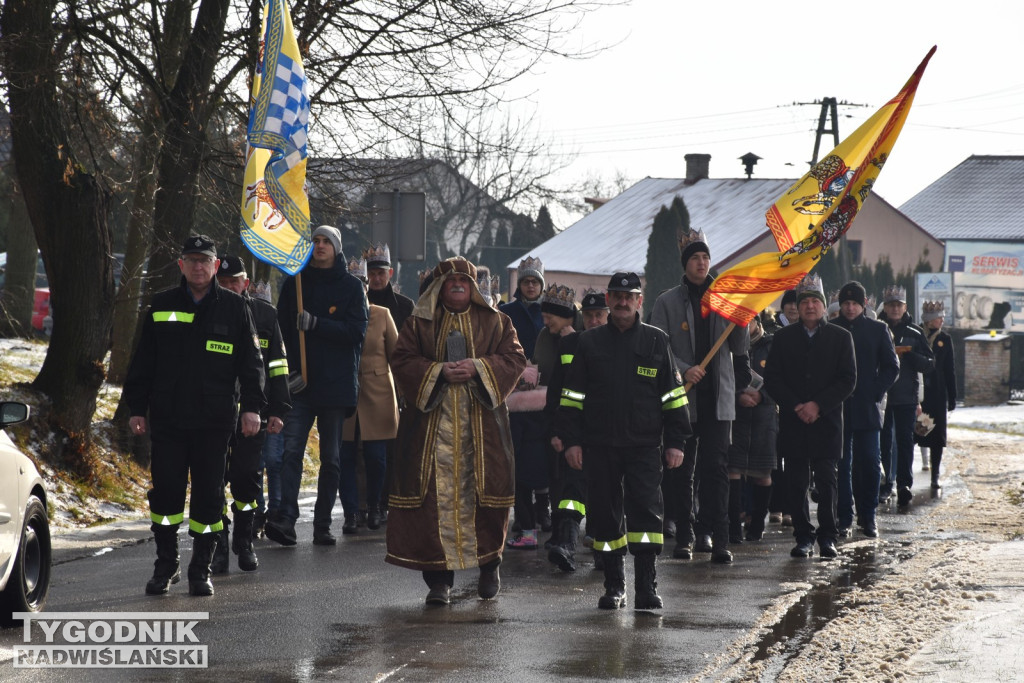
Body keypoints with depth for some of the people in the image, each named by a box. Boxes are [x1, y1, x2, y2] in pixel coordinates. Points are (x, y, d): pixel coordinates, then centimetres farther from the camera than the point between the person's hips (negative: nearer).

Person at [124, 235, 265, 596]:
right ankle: (166, 564, 15)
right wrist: (136, 408, 6)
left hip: (214, 421, -1)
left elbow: (251, 362, 5)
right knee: (165, 492, 1)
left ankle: (201, 570, 12)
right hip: (167, 418, 1)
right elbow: (142, 362, 11)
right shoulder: (162, 306, 7)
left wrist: (251, 406, -3)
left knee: (209, 495, 2)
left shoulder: (234, 307, 4)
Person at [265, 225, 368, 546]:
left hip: (336, 384, 0)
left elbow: (356, 331, -8)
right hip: (299, 383, 1)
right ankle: (285, 519, -21)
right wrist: (287, 367, -5)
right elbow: (282, 328, 8)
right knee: (291, 450, -13)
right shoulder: (295, 282, 9)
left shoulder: (351, 287, 3)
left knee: (331, 457, 6)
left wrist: (315, 324, -18)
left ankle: (322, 524, 12)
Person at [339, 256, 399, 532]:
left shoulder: (381, 315, 5)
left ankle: (374, 507, 19)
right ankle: (350, 514, 5)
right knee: (346, 457, -2)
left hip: (377, 395, 0)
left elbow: (396, 353, 8)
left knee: (376, 457, 0)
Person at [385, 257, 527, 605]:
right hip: (432, 423, 0)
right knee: (435, 496, -6)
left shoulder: (496, 322, 10)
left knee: (486, 494, 2)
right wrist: (440, 371, -12)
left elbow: (514, 359, 3)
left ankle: (489, 564, 24)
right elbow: (402, 361, 3)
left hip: (481, 423, 1)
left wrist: (478, 368, -13)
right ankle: (438, 579, -2)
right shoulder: (419, 324, 10)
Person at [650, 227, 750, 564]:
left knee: (715, 467, -5)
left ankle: (717, 538, -7)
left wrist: (741, 321, 0)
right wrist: (683, 370, -15)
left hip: (718, 396, 1)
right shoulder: (668, 302, 4)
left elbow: (739, 349, 16)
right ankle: (684, 535, 13)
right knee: (682, 469, 5)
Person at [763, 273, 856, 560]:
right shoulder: (784, 337, 9)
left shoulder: (840, 337, 6)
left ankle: (828, 537, 6)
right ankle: (803, 538, 5)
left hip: (827, 421, -1)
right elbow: (772, 379, 4)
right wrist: (796, 406, -9)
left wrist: (818, 405, -10)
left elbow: (848, 380, 1)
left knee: (826, 480, -2)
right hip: (793, 423, 1)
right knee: (797, 482, 0)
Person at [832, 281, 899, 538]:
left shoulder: (877, 330, 7)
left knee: (869, 462, -2)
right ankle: (844, 518, 5)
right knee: (841, 464, 0)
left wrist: (876, 392, -4)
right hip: (838, 408, 0)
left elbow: (891, 366, 8)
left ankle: (868, 516, 7)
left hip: (867, 408, 0)